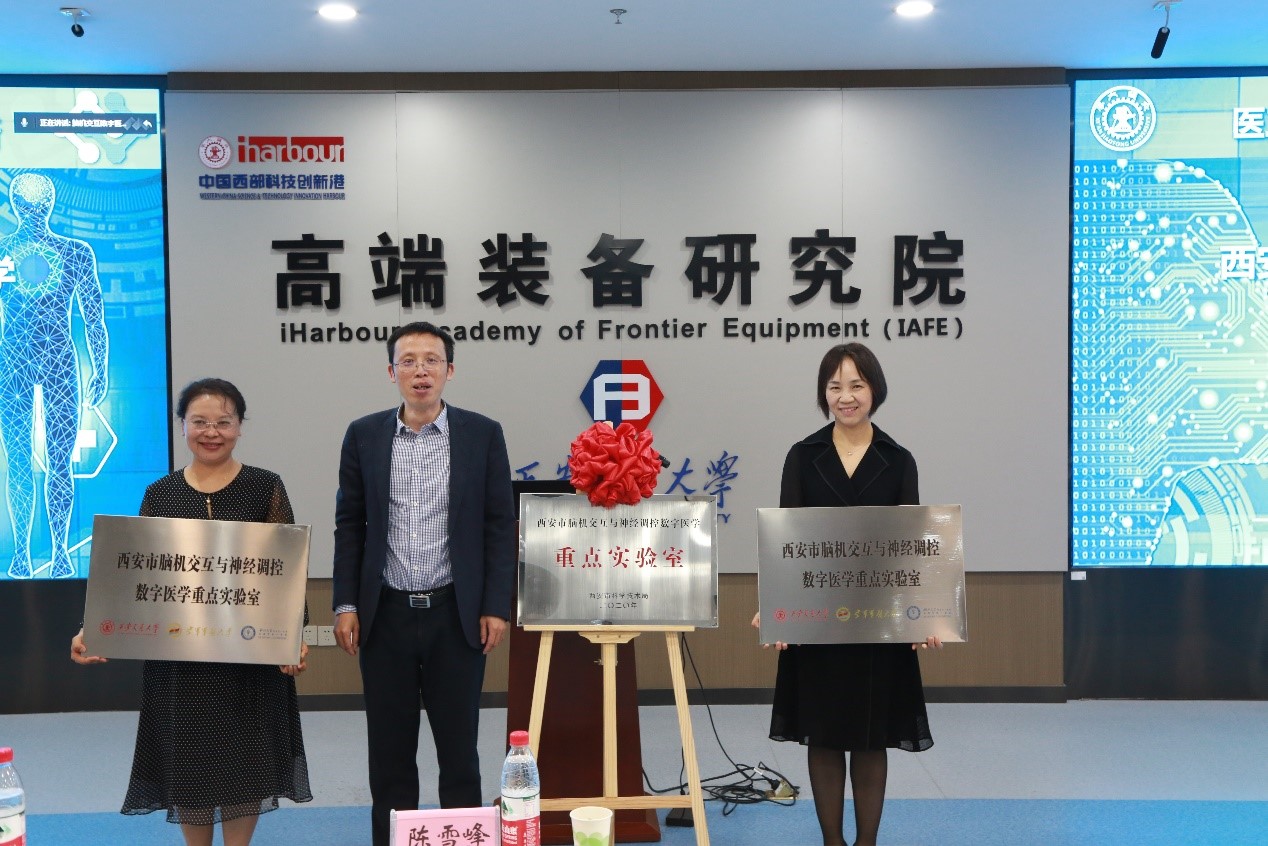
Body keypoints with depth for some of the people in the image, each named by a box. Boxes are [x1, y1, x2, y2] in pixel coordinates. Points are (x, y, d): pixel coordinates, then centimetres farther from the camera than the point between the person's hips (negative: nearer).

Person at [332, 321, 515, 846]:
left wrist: (496, 607, -5)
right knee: (389, 749, 10)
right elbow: (349, 526, 7)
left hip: (456, 614, -1)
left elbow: (500, 526, 0)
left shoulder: (482, 434, 0)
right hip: (386, 615, 2)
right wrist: (346, 605, 1)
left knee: (458, 745, 6)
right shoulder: (364, 436, 4)